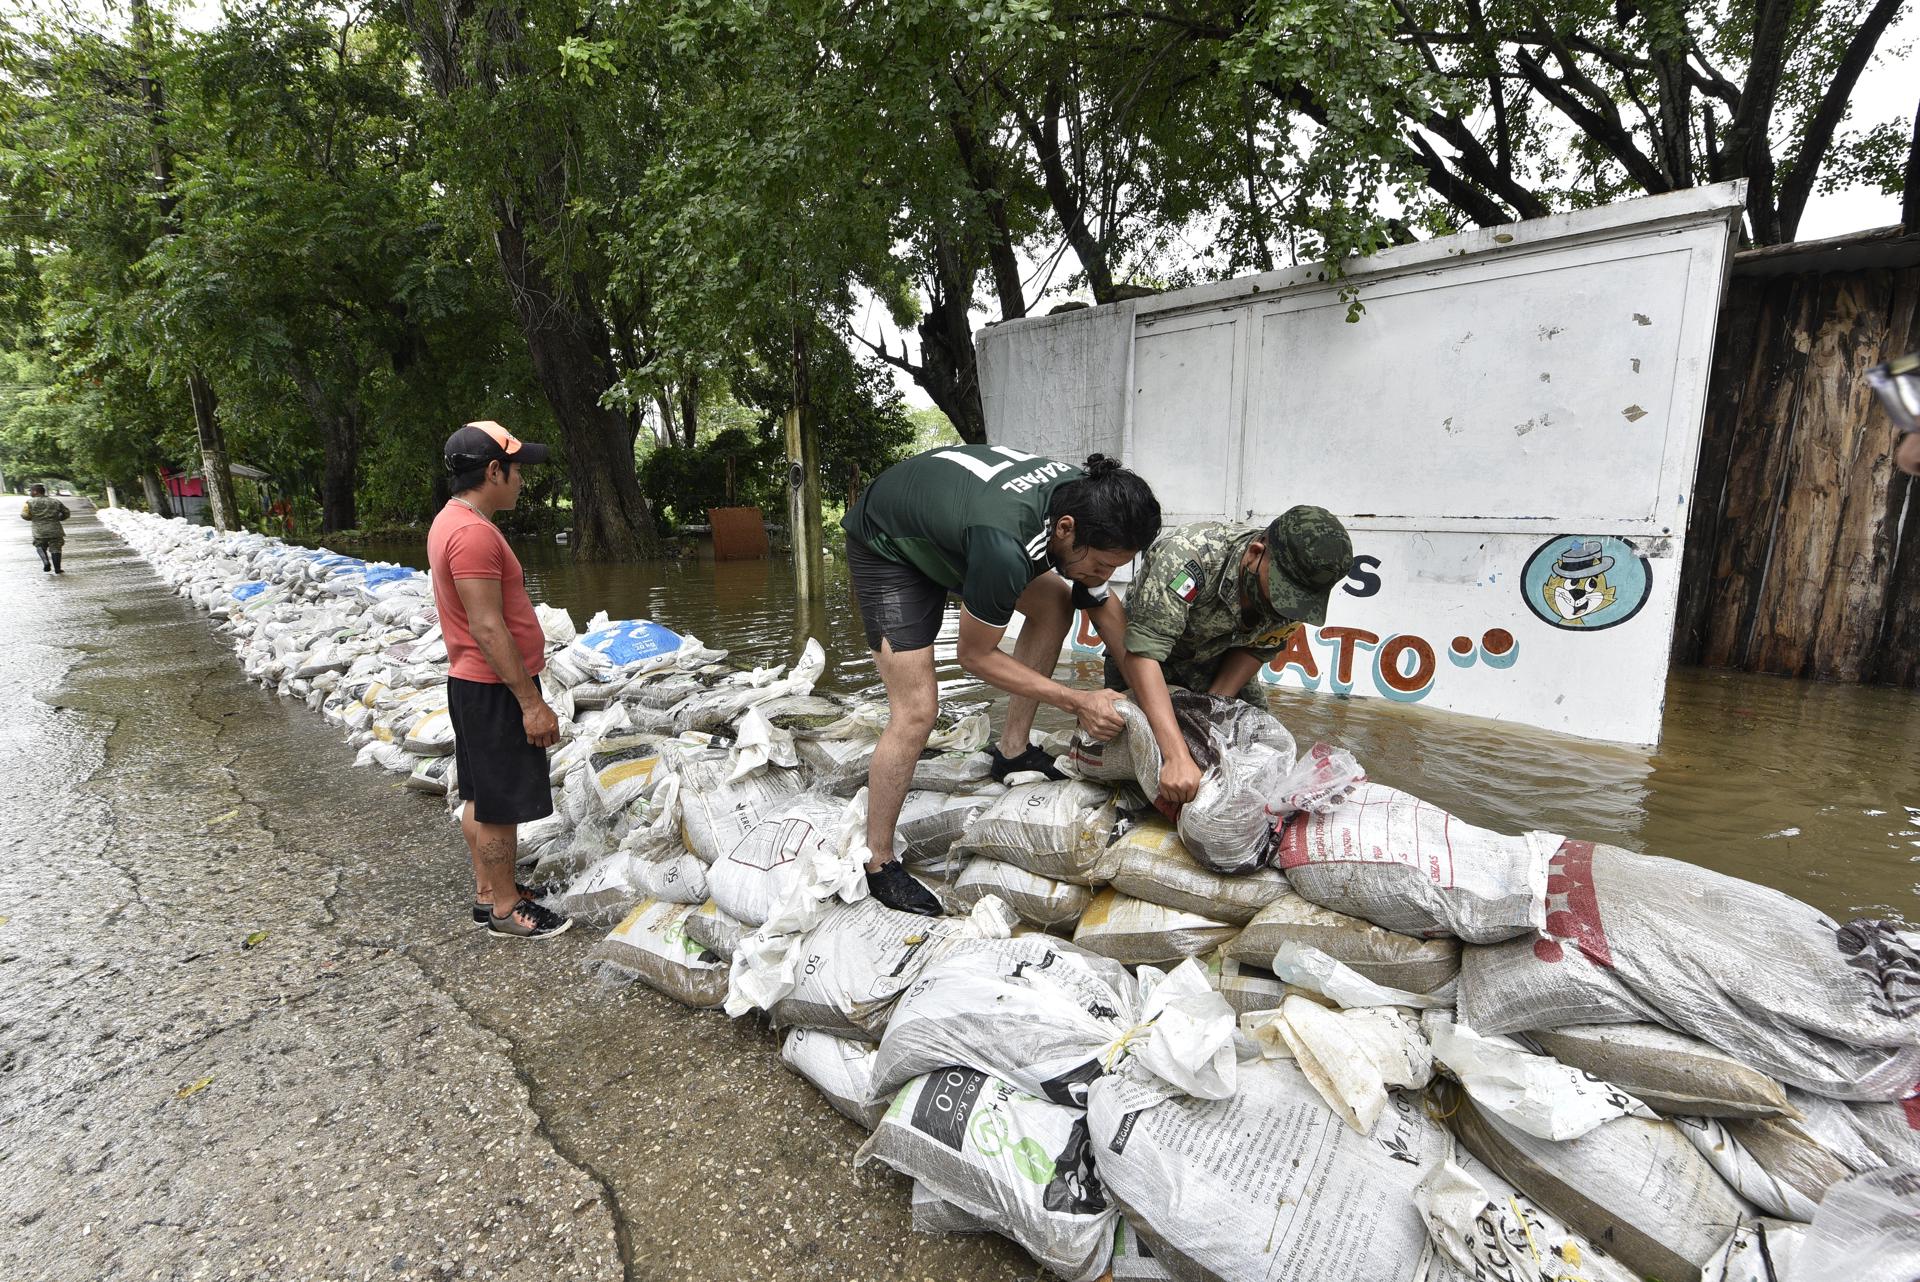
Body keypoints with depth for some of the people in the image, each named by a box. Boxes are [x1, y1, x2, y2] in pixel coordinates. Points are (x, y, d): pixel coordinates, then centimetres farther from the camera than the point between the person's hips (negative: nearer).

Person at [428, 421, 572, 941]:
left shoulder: (451, 522, 12)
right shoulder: (474, 533, -21)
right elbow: (488, 628, -25)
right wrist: (531, 702, -23)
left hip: (471, 684, 11)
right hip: (496, 689, -11)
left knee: (481, 797, 18)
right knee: (501, 805, 1)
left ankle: (489, 891, 30)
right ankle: (506, 909, 13)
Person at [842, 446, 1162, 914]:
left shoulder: (1088, 501, -18)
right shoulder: (1005, 547, -41)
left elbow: (1101, 604, -1)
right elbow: (975, 656, -25)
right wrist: (1078, 701, -21)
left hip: (943, 518, 8)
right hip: (885, 545, -8)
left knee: (1056, 601, 0)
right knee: (916, 710, -15)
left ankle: (1013, 750, 10)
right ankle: (877, 862, 2)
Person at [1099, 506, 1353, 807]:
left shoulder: (1298, 588, -24)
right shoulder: (1190, 555, -43)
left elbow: (1257, 648, -11)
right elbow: (1143, 653, -45)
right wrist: (1178, 757, -53)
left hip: (1214, 655, 4)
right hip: (1147, 642, -3)